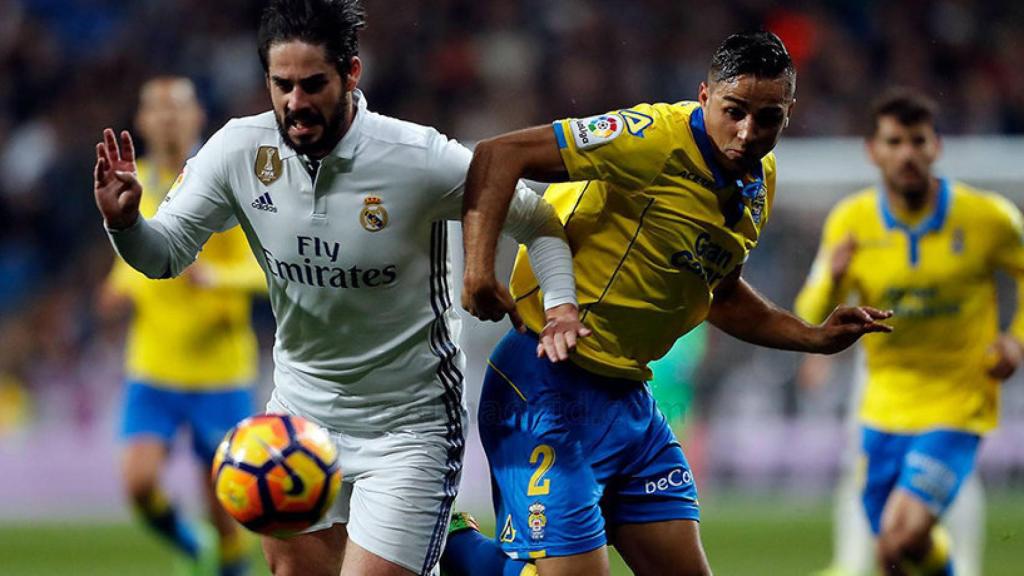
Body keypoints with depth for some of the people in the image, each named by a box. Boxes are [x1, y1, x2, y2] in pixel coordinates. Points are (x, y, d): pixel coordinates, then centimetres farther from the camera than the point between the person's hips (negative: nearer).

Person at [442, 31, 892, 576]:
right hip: (551, 386, -9)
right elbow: (501, 154, -21)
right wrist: (479, 262, -31)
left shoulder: (759, 182, 10)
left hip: (628, 397, 9)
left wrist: (815, 337, 18)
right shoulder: (659, 139, -18)